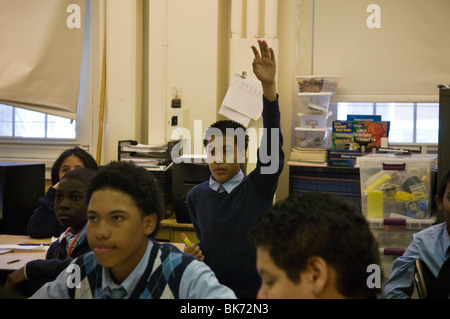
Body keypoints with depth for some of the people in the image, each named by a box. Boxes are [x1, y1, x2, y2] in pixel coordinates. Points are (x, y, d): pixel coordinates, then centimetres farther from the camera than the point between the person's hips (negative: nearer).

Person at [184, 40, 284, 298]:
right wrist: (193, 253, -7)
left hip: (255, 291, -2)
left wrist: (269, 85, -34)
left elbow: (272, 141, -23)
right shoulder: (196, 195, 1)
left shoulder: (259, 188, -9)